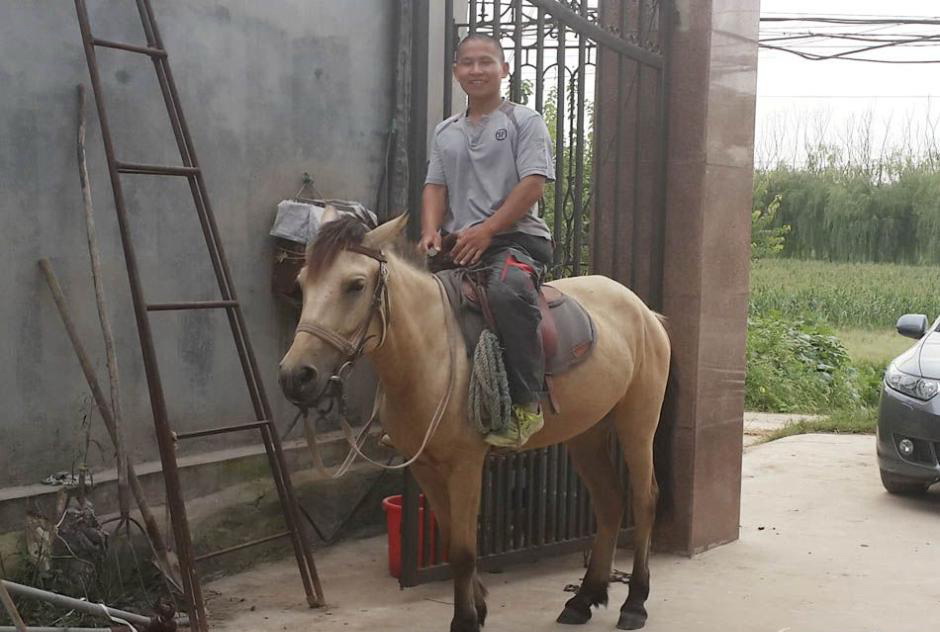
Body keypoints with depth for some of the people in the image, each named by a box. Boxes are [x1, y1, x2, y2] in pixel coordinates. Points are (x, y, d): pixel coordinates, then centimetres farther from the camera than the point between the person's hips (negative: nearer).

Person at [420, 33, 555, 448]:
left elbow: (533, 183, -8)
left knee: (507, 290, -38)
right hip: (458, 245, 7)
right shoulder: (445, 131, 20)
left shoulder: (524, 121, 4)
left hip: (517, 237, -7)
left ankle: (526, 405, -32)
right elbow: (435, 188, 14)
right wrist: (431, 232, -8)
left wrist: (486, 230, -17)